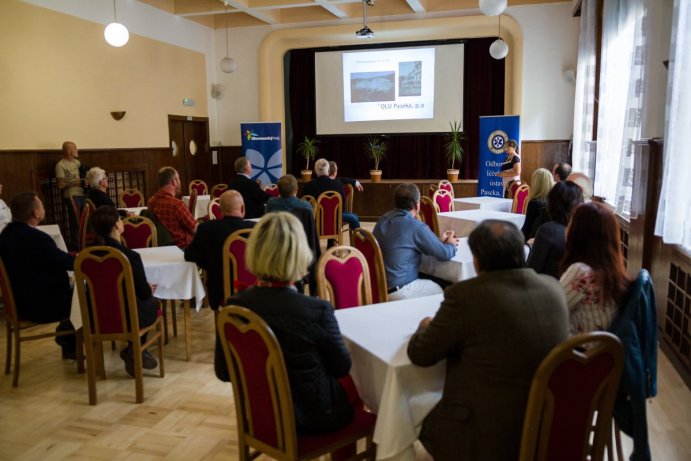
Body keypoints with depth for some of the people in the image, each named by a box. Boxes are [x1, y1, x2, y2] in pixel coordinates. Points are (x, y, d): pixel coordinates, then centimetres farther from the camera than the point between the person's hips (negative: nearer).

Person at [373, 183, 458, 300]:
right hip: (397, 291, -8)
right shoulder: (416, 227, -20)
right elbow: (445, 254, -11)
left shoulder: (384, 218, 3)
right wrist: (451, 244, 11)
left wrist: (440, 241, 19)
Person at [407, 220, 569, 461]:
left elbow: (420, 354, -8)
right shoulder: (553, 287, -3)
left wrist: (426, 326, 12)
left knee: (426, 421, 22)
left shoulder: (465, 295, -20)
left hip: (489, 440, -6)